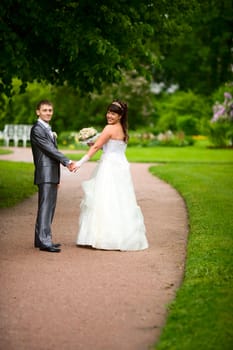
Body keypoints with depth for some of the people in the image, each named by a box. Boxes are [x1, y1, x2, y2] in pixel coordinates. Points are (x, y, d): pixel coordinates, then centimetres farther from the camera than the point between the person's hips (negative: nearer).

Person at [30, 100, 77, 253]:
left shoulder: (48, 129, 20)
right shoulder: (37, 129, -10)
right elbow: (50, 149, -17)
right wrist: (68, 162, -20)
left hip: (52, 175, 9)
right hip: (45, 174, -9)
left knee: (49, 207, 10)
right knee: (45, 207, -12)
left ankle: (42, 239, 14)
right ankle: (44, 241, -15)